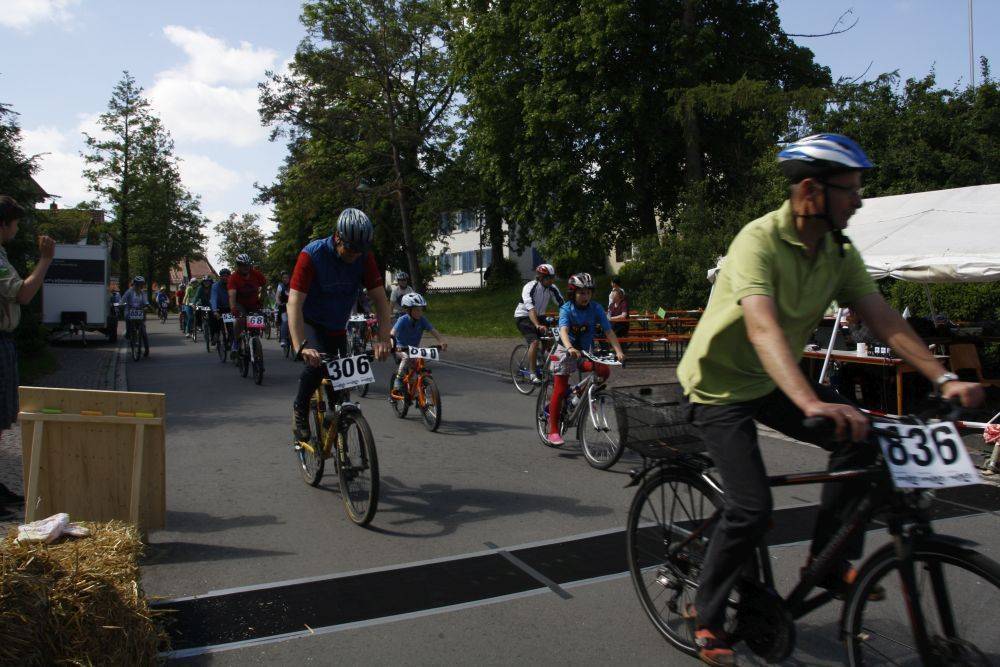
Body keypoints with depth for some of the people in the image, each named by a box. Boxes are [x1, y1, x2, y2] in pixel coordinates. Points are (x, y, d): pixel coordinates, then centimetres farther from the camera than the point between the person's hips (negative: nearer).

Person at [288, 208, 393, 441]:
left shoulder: (364, 256, -16)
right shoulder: (312, 254, -27)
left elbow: (380, 298, -17)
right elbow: (294, 303, -34)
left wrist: (383, 339, -31)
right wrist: (301, 347, -47)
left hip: (337, 328, 4)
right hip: (309, 323, -4)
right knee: (316, 363, -31)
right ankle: (300, 410, -5)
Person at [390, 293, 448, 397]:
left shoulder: (422, 320, -12)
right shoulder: (403, 320, -23)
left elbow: (433, 330, -22)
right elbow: (393, 332, -35)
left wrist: (441, 341, -40)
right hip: (400, 349, -5)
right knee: (406, 357, -34)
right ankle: (397, 386, -25)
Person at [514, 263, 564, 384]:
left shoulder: (552, 288, -9)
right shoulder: (530, 287, -25)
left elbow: (562, 305, -13)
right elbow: (530, 308, -39)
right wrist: (538, 326, -52)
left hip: (539, 316, 6)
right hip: (523, 316, -6)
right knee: (534, 341, -25)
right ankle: (532, 373, -17)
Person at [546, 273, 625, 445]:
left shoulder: (596, 308, -9)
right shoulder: (566, 309, -17)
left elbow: (608, 331, -15)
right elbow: (563, 331, -34)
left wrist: (619, 351, -29)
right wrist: (570, 348, -53)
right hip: (566, 351, -3)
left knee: (604, 371, -23)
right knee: (560, 391, -7)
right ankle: (553, 431, 2)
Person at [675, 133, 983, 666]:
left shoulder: (839, 252, -3)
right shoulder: (758, 241, -26)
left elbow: (882, 318, -8)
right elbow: (763, 328, -41)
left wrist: (943, 378, -20)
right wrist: (810, 403, -53)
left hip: (774, 381, 7)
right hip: (720, 385, -7)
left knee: (860, 440, -11)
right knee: (751, 508, -14)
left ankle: (830, 561, 8)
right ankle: (707, 618, 9)